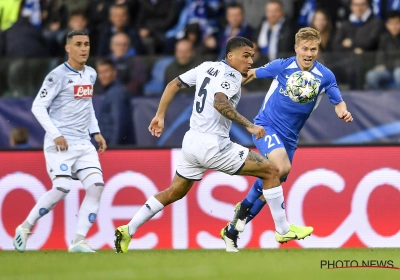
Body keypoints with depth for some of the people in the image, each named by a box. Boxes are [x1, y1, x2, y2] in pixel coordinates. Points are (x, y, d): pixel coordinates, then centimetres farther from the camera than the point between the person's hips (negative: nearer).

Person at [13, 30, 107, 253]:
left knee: (96, 185, -10)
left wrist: (96, 132, 15)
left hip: (84, 144, 7)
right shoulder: (58, 76, -9)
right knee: (62, 188, -19)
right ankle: (25, 228, 2)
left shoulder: (91, 74, 12)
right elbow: (38, 107, -10)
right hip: (60, 143, -7)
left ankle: (79, 241, -7)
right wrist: (55, 135, -18)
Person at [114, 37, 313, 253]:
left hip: (192, 141, 8)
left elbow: (173, 85, 17)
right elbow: (220, 102, -29)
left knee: (174, 193, 24)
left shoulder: (207, 67, 13)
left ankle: (127, 231, 19)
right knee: (271, 172, -3)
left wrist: (160, 116, 22)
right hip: (213, 145, -8)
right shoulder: (231, 75, -11)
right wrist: (249, 125, -28)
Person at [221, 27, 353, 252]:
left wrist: (344, 112, -23)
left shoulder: (325, 76, -8)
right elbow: (252, 74, 5)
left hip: (289, 137, 4)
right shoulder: (282, 66, -12)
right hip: (266, 126, -4)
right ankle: (282, 229, -21)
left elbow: (338, 102, -1)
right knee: (281, 167, -32)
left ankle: (233, 230, 26)